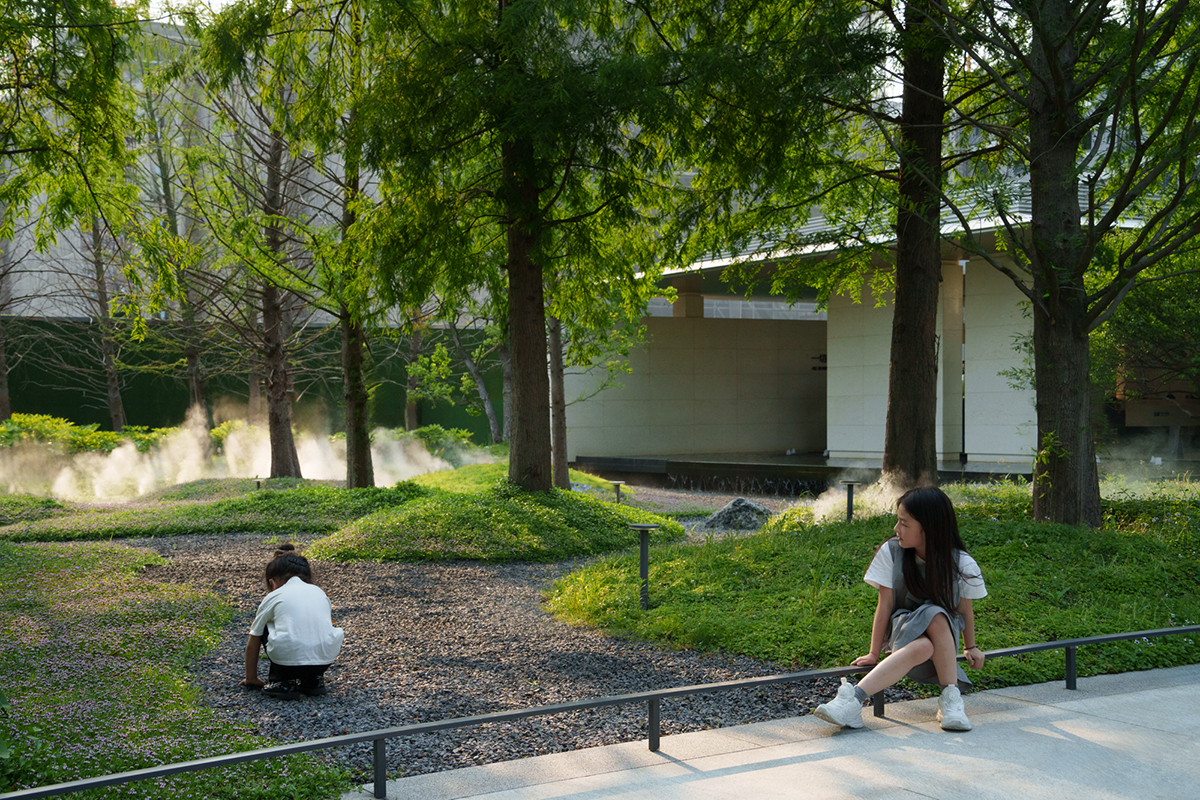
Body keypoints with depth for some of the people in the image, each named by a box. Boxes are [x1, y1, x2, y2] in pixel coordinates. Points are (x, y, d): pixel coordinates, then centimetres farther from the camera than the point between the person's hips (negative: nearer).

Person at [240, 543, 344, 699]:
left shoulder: (273, 597, 15)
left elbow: (252, 646, 23)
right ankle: (313, 680, 23)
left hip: (288, 660, -3)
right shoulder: (319, 592, 24)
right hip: (325, 661, 3)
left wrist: (251, 679, 39)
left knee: (265, 624, 25)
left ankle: (282, 681, 18)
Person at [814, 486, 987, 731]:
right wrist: (874, 653, -7)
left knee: (935, 615, -37)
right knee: (921, 647, -39)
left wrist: (971, 647, 16)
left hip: (945, 631, 1)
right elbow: (885, 605, -7)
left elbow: (965, 610, 5)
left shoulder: (962, 564, -10)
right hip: (903, 629, -1)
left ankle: (950, 699, -34)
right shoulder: (891, 552, -9)